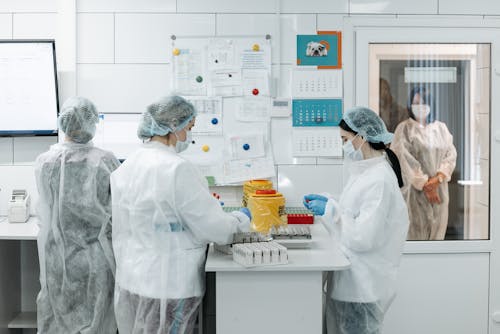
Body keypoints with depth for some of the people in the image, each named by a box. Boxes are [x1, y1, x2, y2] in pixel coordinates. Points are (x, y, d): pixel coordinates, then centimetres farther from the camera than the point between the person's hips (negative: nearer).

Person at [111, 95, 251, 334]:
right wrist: (241, 219, 4)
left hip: (130, 280, 8)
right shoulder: (177, 168, -21)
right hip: (167, 286, -8)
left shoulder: (126, 167, 4)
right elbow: (211, 226, -15)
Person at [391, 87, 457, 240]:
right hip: (414, 188, -4)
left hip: (439, 188, 4)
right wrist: (424, 184, -13)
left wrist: (438, 178, -13)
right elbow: (405, 160, -8)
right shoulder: (404, 129, -1)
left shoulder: (441, 128, 10)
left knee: (437, 226, 4)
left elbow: (451, 154, 3)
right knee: (416, 229, -4)